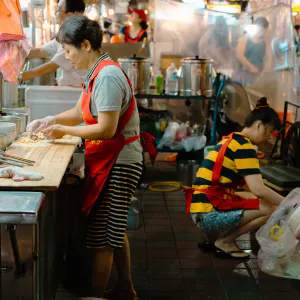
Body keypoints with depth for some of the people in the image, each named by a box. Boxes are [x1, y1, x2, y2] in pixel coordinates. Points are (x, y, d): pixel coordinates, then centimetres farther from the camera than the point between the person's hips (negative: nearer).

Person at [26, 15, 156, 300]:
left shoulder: (107, 76, -21)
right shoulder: (97, 73, 11)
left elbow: (106, 129, -24)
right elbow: (79, 113, 17)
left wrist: (63, 131, -15)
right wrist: (49, 121, 2)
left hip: (117, 165, -10)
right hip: (116, 161, 10)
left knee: (101, 238, -2)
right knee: (115, 232, 20)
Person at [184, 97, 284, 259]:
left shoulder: (231, 141, 17)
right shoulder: (243, 145, -12)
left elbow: (249, 186, 22)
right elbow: (258, 189, -18)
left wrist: (280, 200, 19)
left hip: (203, 210, 10)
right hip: (210, 214, -10)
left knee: (255, 199, 23)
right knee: (271, 209, -8)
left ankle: (215, 236, 13)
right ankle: (224, 242, 1)